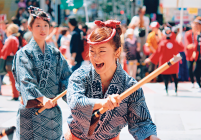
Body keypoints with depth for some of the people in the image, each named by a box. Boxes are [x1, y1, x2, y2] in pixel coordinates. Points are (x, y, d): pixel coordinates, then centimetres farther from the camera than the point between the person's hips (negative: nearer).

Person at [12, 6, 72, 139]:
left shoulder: (55, 53, 10)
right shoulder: (24, 53, -5)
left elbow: (66, 77, 5)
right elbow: (26, 81, -17)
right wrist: (42, 99, -31)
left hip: (53, 110, 4)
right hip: (31, 112, -4)